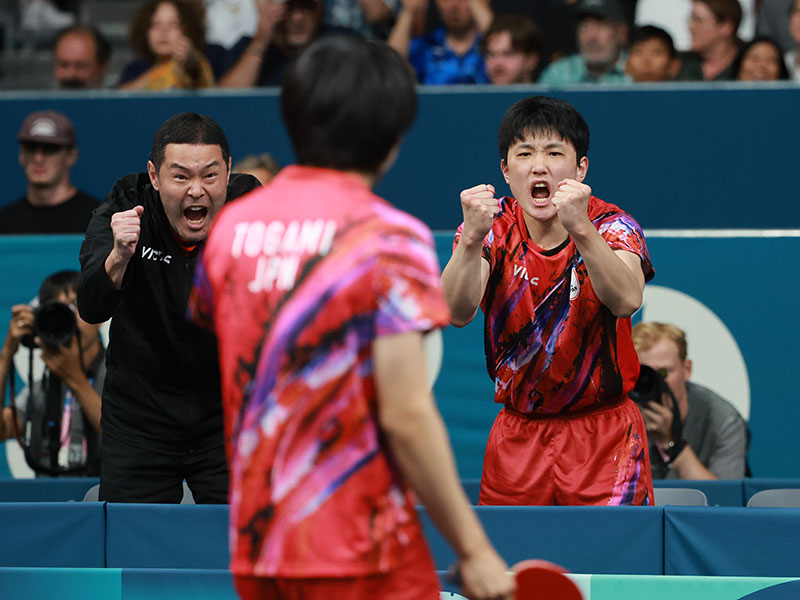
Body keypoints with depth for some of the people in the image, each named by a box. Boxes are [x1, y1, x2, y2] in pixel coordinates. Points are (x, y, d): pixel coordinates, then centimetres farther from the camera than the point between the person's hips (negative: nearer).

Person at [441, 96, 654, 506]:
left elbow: (626, 301, -30)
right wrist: (472, 238, -38)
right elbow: (457, 313, -21)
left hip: (604, 437, -2)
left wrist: (581, 230, -45)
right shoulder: (495, 229, -4)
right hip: (517, 438, 2)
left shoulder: (611, 225, -10)